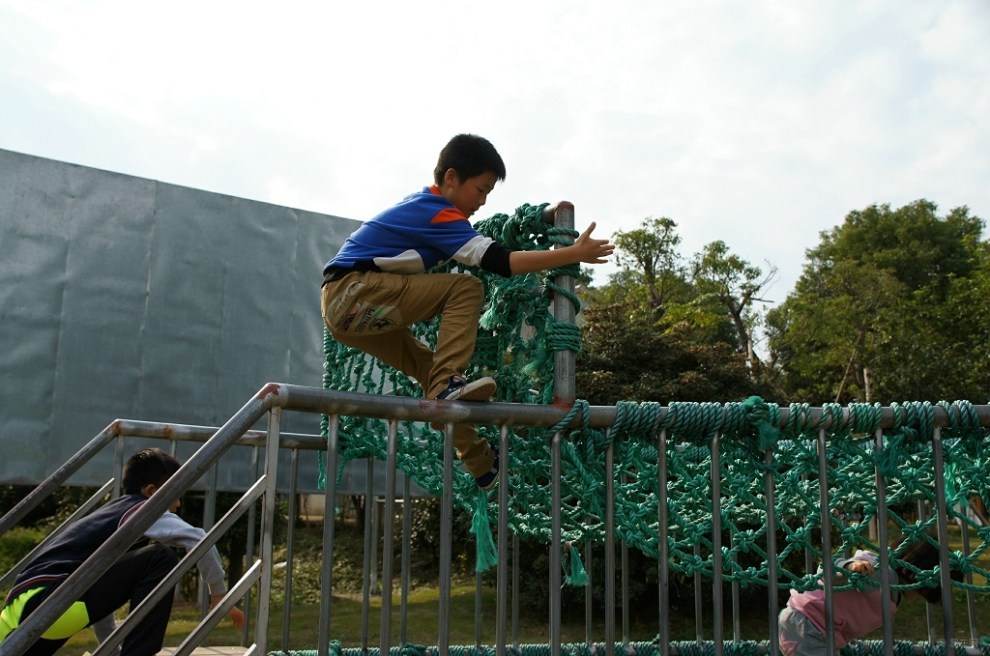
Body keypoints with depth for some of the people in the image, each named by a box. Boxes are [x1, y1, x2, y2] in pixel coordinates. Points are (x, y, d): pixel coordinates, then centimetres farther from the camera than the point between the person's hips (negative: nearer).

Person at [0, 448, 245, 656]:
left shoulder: (110, 514, 29)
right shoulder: (143, 510, 3)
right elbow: (200, 540, -14)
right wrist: (219, 595, 0)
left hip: (24, 606, 10)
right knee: (160, 559, -10)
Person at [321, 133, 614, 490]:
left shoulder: (421, 205, 17)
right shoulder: (438, 213, -13)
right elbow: (500, 262, -19)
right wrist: (573, 253, -17)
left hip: (343, 306, 10)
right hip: (354, 291, -10)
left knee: (428, 366, 12)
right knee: (466, 289, -16)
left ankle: (482, 464, 15)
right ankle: (446, 382, -21)